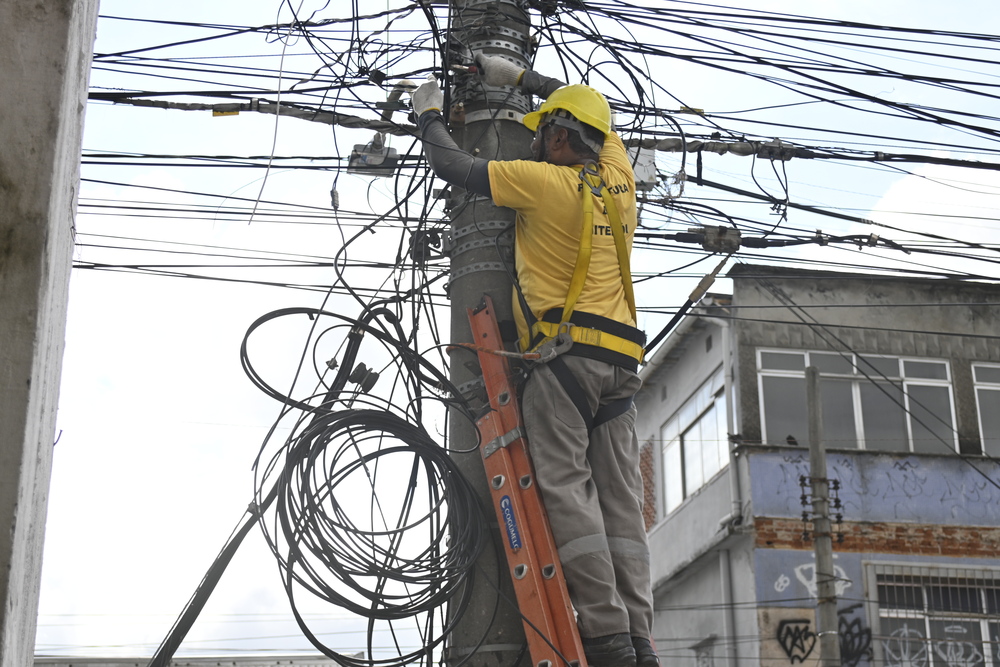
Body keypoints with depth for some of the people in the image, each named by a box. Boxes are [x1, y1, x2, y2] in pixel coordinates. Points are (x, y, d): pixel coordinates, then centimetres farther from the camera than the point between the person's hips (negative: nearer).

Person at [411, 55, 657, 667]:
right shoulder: (618, 178, 15)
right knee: (621, 501, 2)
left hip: (566, 352, -7)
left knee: (567, 488, -9)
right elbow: (585, 111, 36)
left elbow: (454, 167, 3)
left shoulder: (546, 180, -4)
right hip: (622, 362, 7)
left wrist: (429, 116, 21)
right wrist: (520, 77, 40)